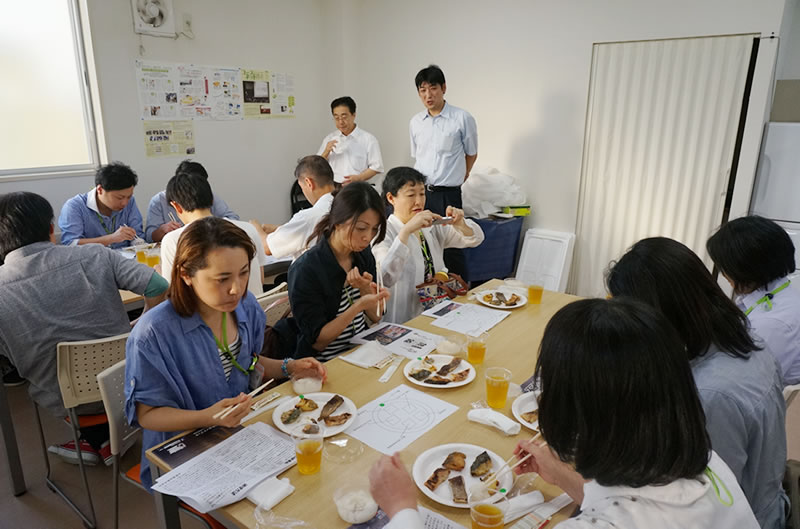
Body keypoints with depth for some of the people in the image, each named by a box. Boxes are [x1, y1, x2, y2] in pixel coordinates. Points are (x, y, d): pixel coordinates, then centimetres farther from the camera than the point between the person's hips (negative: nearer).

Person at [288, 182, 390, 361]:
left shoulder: (363, 254, 0)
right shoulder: (305, 270, -19)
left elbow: (376, 317, 7)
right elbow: (317, 341, -15)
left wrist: (366, 289, -14)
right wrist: (359, 305, -27)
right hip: (325, 364, -6)